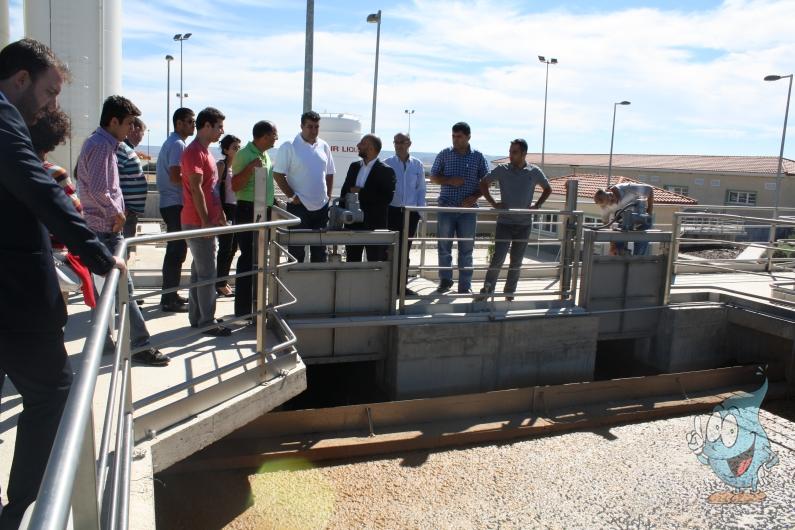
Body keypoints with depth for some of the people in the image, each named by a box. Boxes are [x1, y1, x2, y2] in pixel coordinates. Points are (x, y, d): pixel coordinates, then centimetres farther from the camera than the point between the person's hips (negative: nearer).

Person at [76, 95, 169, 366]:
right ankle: (140, 346, -3)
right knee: (123, 286, -7)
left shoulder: (101, 143, 16)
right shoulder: (101, 146, -16)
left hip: (104, 228, 10)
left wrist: (116, 212, 12)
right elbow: (98, 190, -24)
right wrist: (116, 214, -11)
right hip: (106, 229, -10)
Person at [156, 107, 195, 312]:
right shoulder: (178, 144, -14)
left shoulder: (171, 142, 18)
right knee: (176, 252, -5)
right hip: (175, 205, -10)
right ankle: (169, 300, 0)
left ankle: (170, 295, 24)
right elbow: (175, 177, -23)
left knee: (175, 251, 16)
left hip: (170, 204, 10)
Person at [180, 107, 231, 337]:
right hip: (198, 222, -10)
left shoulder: (204, 151, 17)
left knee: (199, 270, 14)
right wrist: (206, 220, -21)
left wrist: (219, 214, 19)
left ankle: (196, 317, 22)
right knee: (207, 273, -5)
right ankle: (207, 322, 2)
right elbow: (196, 189, -21)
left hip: (206, 221, 10)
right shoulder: (194, 152, -15)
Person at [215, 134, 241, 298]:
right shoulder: (221, 165, -7)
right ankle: (220, 284, 5)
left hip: (238, 209, 7)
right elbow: (215, 189, -13)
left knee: (232, 248, 11)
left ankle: (223, 281, 21)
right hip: (226, 208, -7)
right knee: (225, 247, -4)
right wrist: (220, 211, -19)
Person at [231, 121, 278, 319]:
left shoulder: (265, 155, 15)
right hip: (248, 211, -9)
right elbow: (235, 186, -17)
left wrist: (272, 201, 18)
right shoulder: (244, 154, -11)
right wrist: (250, 167, -26)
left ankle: (255, 301, 26)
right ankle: (243, 310, 0)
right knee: (248, 258, -6)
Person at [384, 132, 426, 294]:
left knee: (405, 250, 9)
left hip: (411, 212, 2)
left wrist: (420, 211, 3)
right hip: (391, 211, -2)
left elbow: (421, 189, 9)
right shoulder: (387, 164, -1)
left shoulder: (417, 164, 5)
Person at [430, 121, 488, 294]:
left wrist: (474, 197, -10)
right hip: (446, 207, 0)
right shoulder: (444, 154, 5)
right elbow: (433, 177, 7)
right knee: (444, 246, 4)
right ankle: (445, 280, 19)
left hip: (468, 209, 0)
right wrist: (450, 180, -11)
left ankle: (465, 285, 11)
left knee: (466, 249, 3)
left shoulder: (477, 157, 4)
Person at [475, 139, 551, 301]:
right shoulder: (502, 170, -3)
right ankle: (487, 289, 2)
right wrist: (493, 203, -5)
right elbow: (483, 184, 6)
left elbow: (548, 189, 16)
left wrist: (537, 205, 2)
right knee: (498, 258, -10)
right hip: (504, 222, -2)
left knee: (516, 261, 10)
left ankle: (510, 293, 23)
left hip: (524, 224, 2)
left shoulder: (534, 172, 1)